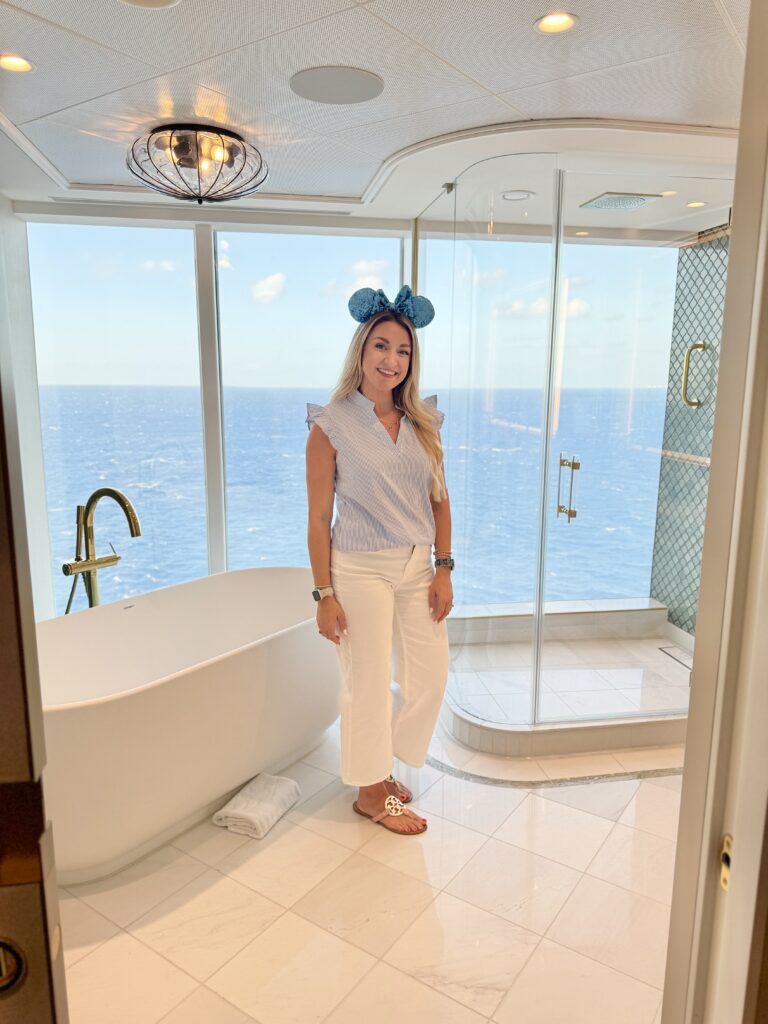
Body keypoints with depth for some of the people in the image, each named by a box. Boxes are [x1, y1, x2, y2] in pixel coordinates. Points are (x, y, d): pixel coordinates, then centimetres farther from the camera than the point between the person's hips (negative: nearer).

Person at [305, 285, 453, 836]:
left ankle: (382, 763, 37)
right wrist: (324, 594, -10)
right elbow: (319, 518, -10)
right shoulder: (331, 425, -10)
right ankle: (371, 791, 30)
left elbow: (439, 499, 8)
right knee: (369, 683, 7)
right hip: (361, 569, -5)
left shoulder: (423, 421, 4)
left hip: (417, 567, 6)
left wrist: (444, 568, 3)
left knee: (431, 677, 12)